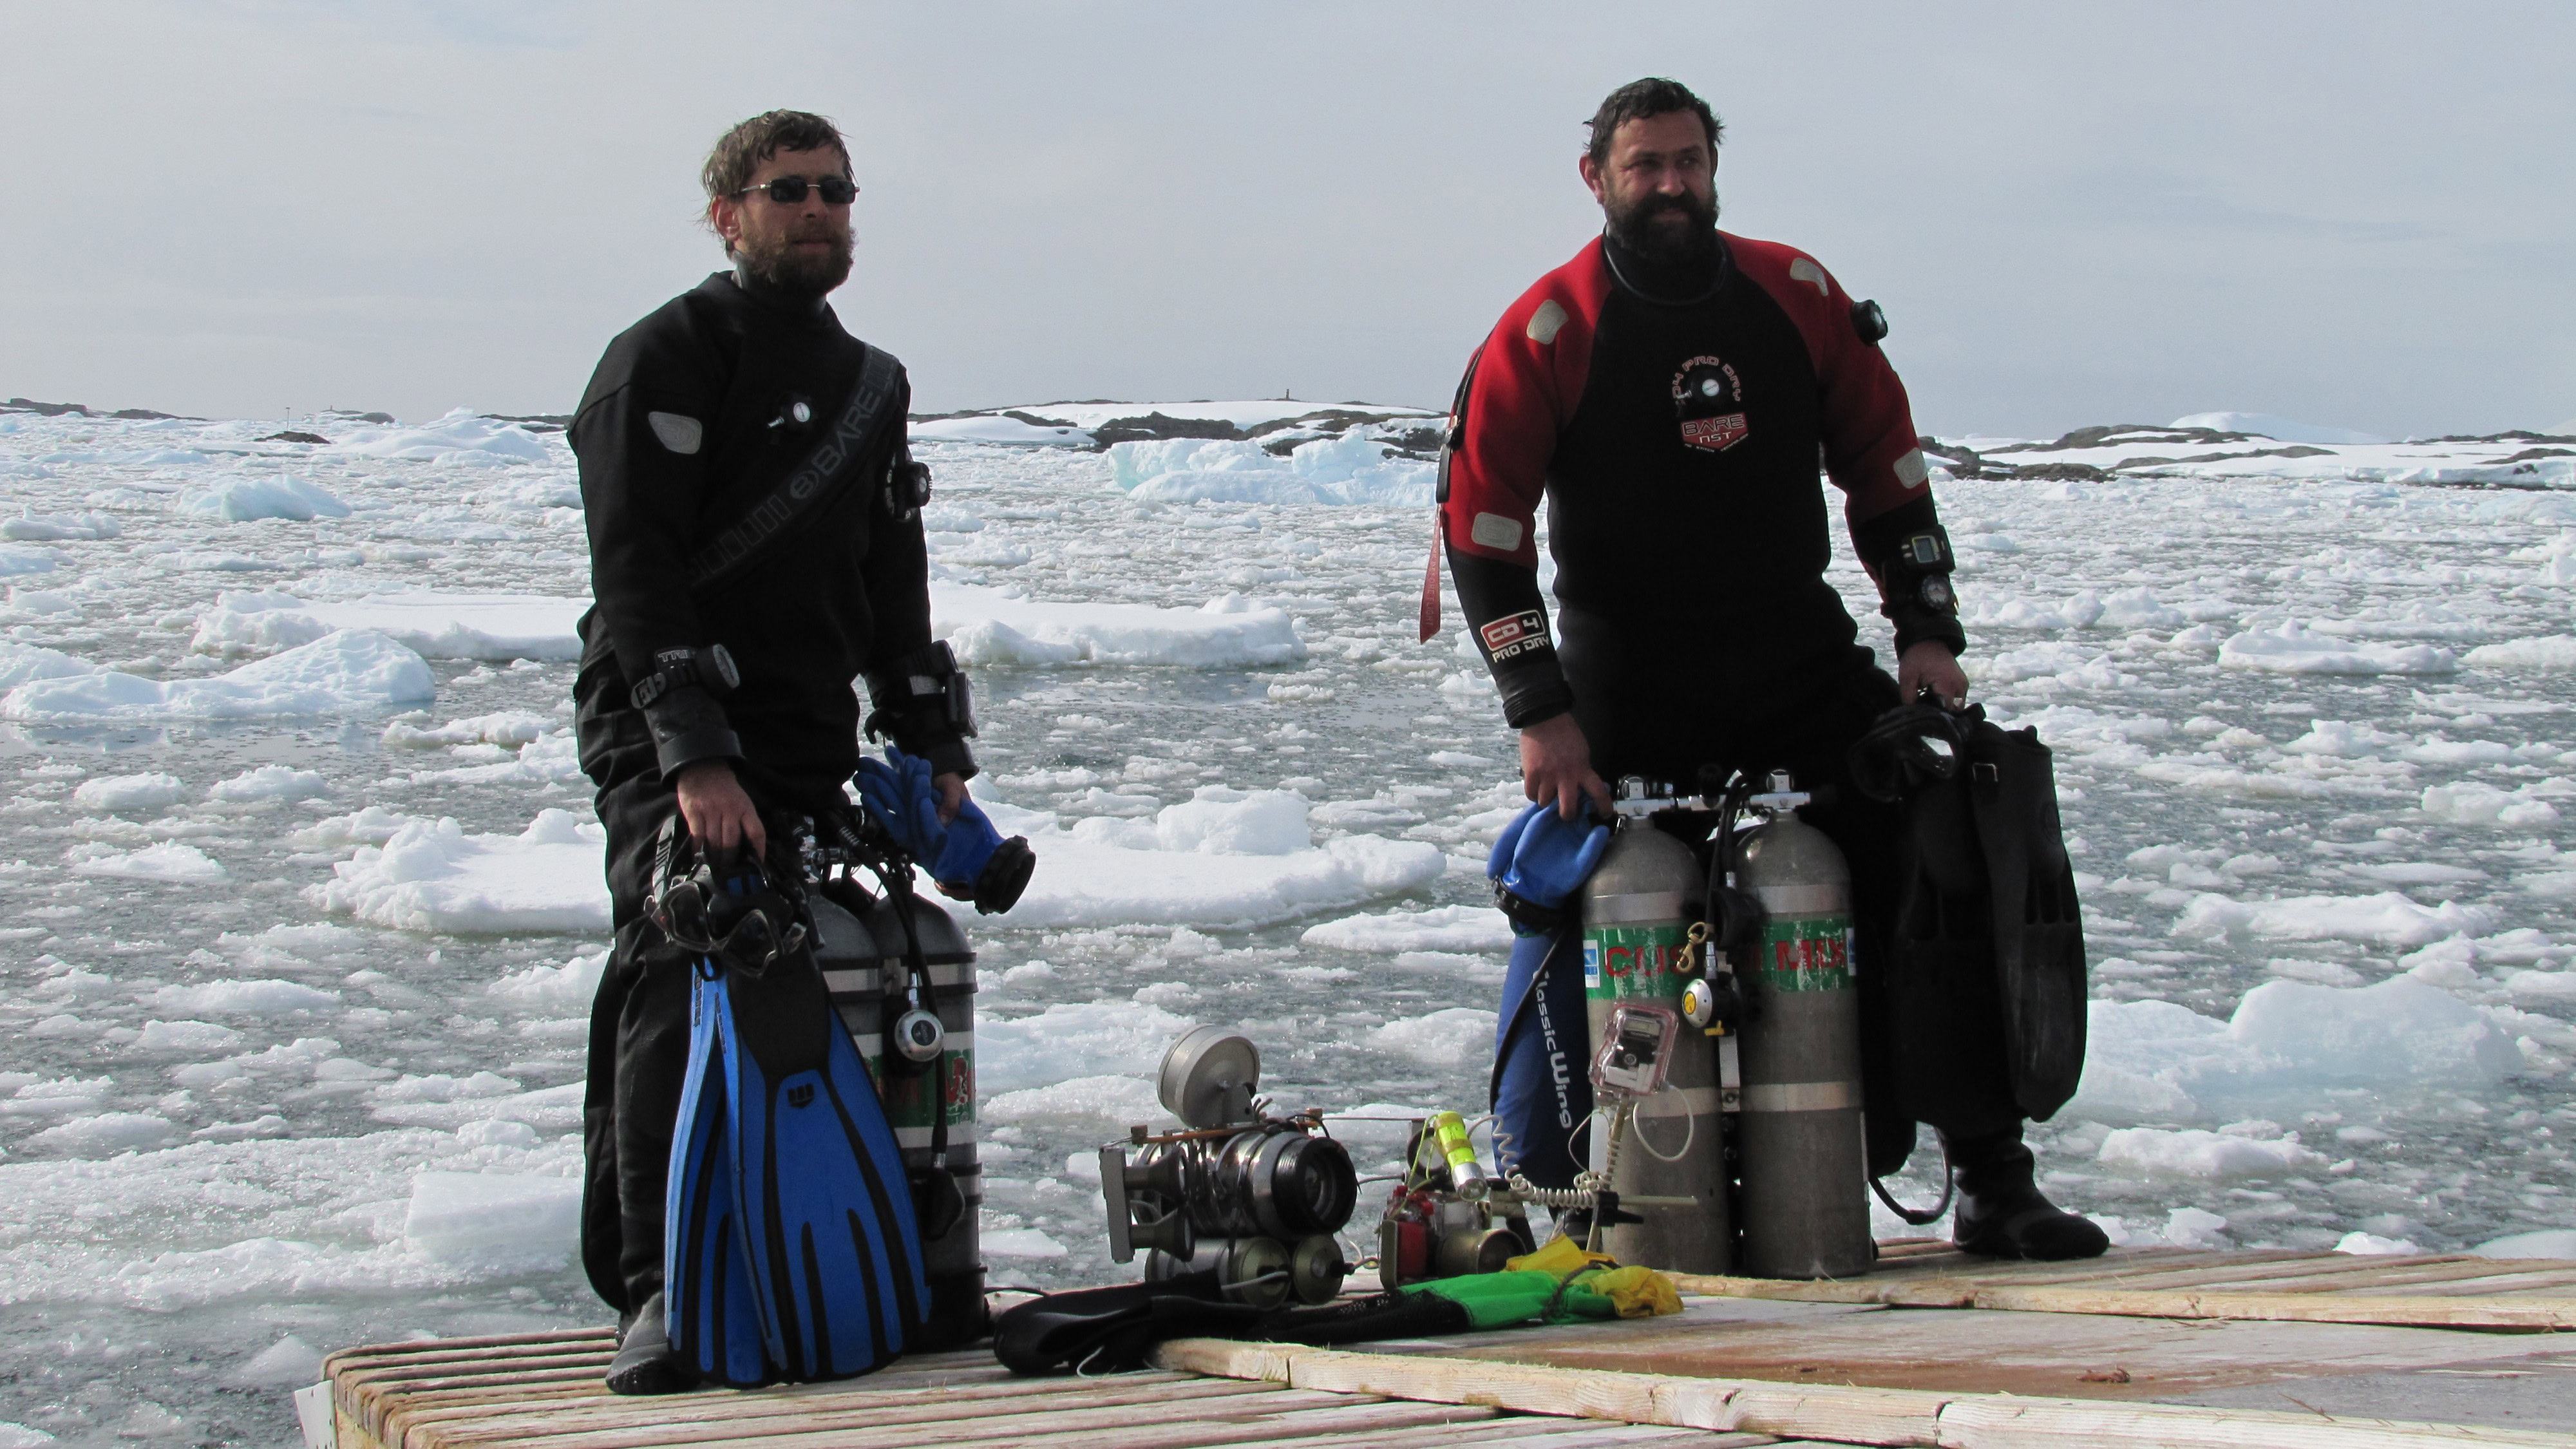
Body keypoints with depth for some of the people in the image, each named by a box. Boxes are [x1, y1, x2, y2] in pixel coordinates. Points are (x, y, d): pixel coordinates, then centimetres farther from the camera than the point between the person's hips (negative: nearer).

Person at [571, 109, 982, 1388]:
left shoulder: (869, 383, 21)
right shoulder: (667, 358, -3)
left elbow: (893, 592, 27)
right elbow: (635, 573, -13)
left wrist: (933, 748, 16)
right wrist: (694, 755, -23)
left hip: (809, 755, 7)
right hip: (670, 745, -7)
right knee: (683, 982, -19)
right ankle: (656, 1289, -21)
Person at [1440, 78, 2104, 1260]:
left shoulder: (1796, 296, 3)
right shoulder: (1546, 334, -7)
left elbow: (1885, 462, 12)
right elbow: (1479, 521, -8)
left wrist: (1927, 630, 3)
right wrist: (1539, 710, -14)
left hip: (1803, 660, 3)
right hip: (1630, 691, -2)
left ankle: (1992, 1180, -6)